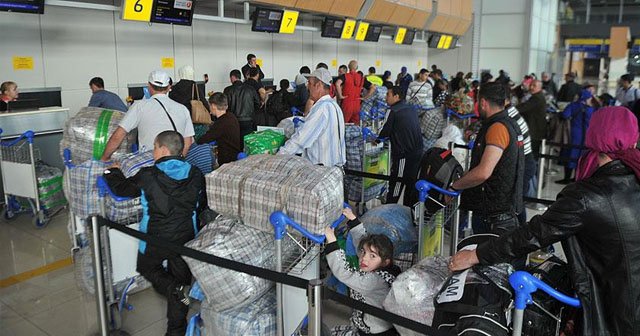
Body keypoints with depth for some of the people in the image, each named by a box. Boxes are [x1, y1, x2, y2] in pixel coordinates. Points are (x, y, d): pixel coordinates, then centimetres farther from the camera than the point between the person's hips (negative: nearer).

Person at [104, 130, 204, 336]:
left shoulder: (147, 176, -15)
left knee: (146, 267, 26)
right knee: (181, 277, 16)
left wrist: (112, 172, 22)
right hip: (185, 240, 3)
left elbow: (121, 188, 3)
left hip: (155, 241, -2)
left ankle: (172, 288, -3)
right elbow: (201, 204, 11)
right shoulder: (195, 175, -6)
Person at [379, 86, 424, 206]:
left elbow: (386, 131, -8)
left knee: (395, 184, -2)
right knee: (411, 183, 15)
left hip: (403, 154, -8)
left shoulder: (395, 111, -14)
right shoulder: (412, 108, 10)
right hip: (417, 152, 8)